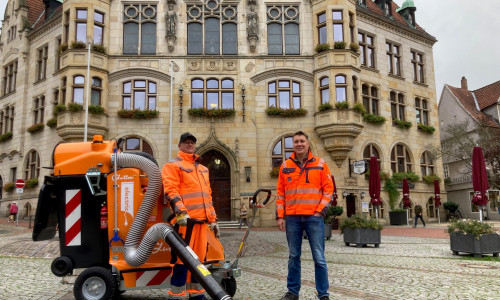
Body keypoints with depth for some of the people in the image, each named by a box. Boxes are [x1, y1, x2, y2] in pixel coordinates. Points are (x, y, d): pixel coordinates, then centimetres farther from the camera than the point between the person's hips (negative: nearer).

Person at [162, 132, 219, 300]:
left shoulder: (202, 168, 25)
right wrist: (180, 211, -25)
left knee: (199, 256, 11)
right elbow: (171, 191, -11)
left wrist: (213, 219, 21)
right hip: (185, 219, -7)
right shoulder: (173, 165, 3)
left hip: (201, 220, 7)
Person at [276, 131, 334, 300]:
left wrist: (320, 211, -6)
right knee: (293, 256, 9)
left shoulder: (320, 164, 4)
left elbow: (328, 189, 2)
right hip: (292, 218, 2)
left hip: (314, 217, -2)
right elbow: (280, 193, 9)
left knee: (319, 258, 0)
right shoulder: (285, 166, 9)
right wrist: (280, 215, 3)